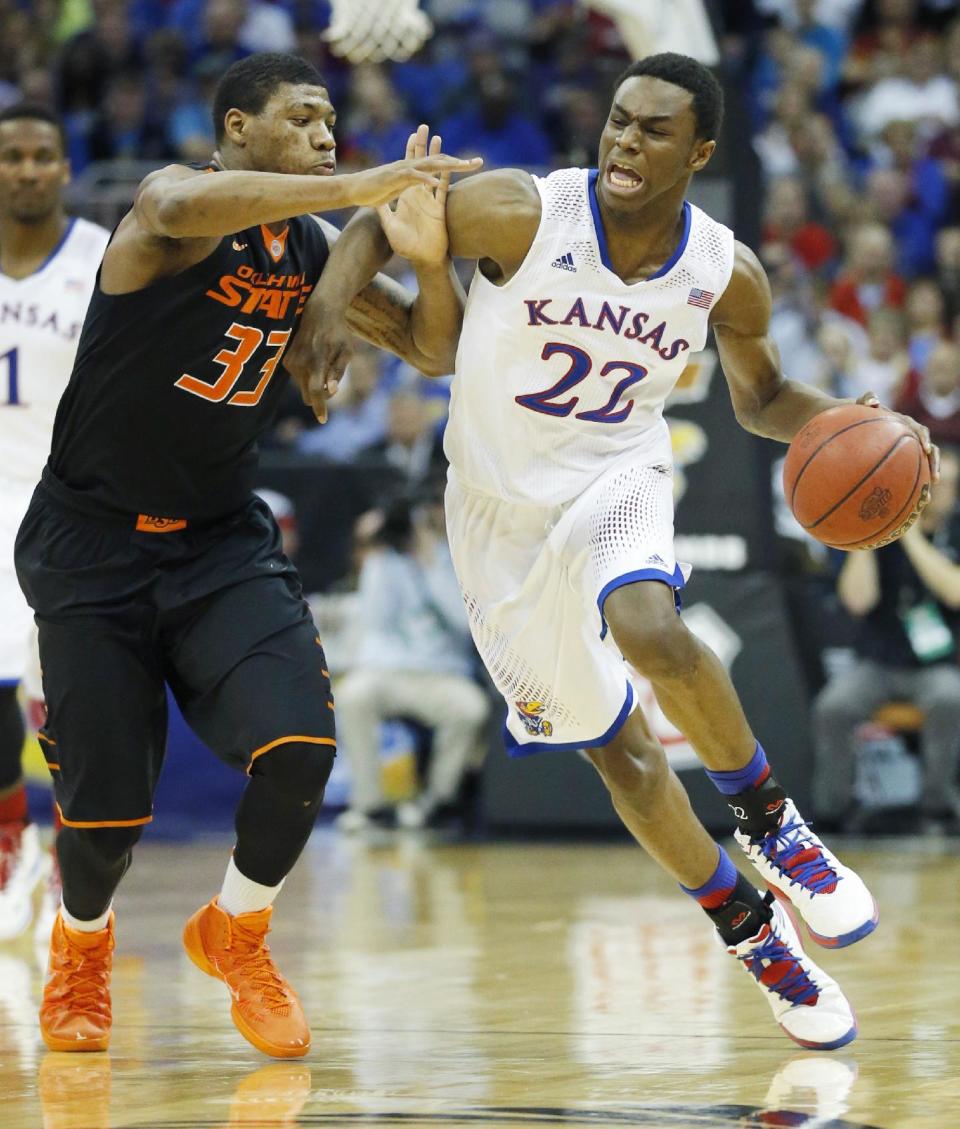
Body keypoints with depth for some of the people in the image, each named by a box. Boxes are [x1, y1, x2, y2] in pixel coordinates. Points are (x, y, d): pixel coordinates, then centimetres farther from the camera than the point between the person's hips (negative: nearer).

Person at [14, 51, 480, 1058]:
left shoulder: (310, 255, 4)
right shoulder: (174, 201, -16)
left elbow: (432, 347, 8)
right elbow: (178, 207, -42)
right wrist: (360, 188, -45)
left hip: (221, 537, 5)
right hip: (94, 537, -5)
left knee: (302, 743, -17)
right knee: (104, 799, -3)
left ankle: (235, 934, 11)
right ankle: (81, 947, 31)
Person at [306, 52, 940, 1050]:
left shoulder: (727, 274, -11)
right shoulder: (519, 213, -20)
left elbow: (761, 397, 6)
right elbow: (378, 225, -8)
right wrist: (329, 305, -28)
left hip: (617, 480, 0)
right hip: (502, 506, 0)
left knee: (648, 628, -35)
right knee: (615, 747, 4)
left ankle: (768, 821, -13)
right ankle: (749, 932, 22)